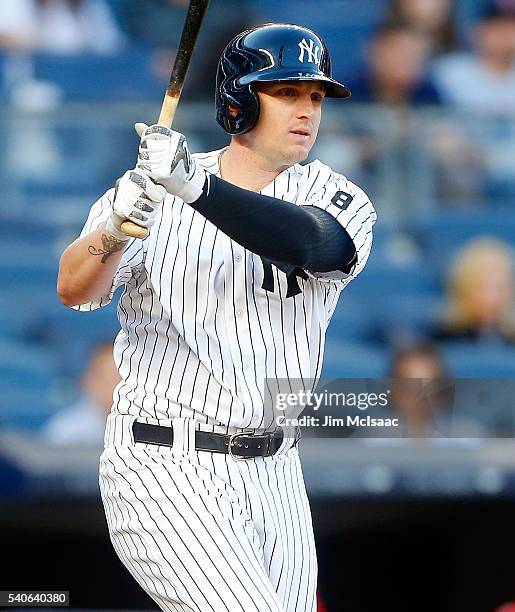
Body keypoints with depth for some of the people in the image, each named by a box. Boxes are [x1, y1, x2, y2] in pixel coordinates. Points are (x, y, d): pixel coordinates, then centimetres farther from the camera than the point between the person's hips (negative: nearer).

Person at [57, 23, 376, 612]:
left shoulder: (333, 196, 1)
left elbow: (312, 245, -24)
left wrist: (198, 187, -38)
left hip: (273, 474, 4)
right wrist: (114, 231, -34)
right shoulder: (152, 186, -1)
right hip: (164, 470, -4)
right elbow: (74, 290, -12)